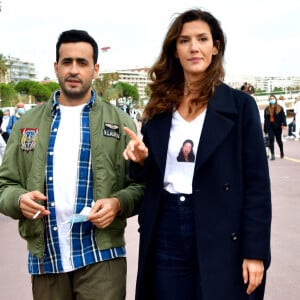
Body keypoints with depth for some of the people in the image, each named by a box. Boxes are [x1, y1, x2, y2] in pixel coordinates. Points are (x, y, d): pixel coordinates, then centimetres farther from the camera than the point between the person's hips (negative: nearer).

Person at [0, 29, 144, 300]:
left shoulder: (120, 122, 4)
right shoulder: (28, 124, 9)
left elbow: (140, 186, 3)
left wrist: (118, 203, -17)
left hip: (101, 256, -2)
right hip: (45, 258, 3)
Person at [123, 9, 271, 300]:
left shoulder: (239, 104, -3)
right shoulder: (160, 107, 7)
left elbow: (257, 182, -6)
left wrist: (255, 251, -10)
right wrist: (140, 160, -9)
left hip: (220, 237, -3)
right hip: (166, 233, 3)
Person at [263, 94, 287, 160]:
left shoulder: (280, 108, 2)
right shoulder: (267, 109, 9)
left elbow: (283, 116, -3)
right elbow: (265, 119, 12)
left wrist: (284, 124, -20)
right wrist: (265, 129, 10)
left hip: (278, 126, -2)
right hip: (270, 127, 2)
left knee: (279, 139, 8)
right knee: (271, 139, -9)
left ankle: (282, 152, 32)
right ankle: (272, 154, -9)